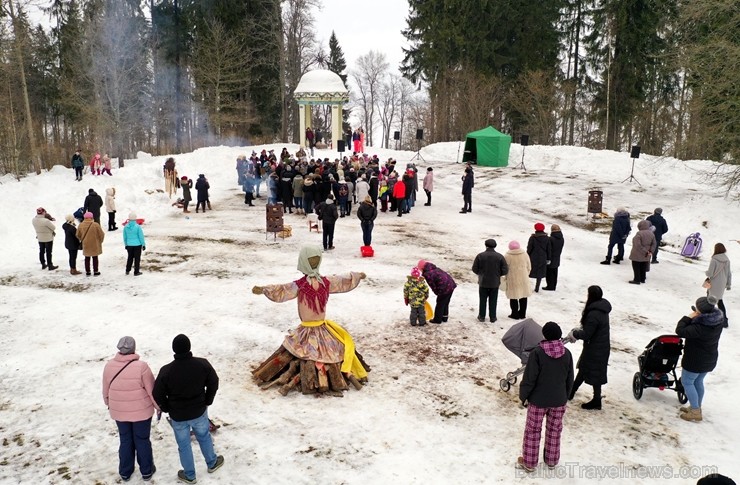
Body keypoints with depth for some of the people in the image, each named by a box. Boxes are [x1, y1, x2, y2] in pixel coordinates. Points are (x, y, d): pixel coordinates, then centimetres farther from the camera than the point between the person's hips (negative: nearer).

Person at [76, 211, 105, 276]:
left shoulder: (81, 225, -8)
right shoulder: (95, 225, -18)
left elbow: (78, 235, 3)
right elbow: (101, 234, -10)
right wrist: (100, 241, 8)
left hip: (86, 245, 2)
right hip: (95, 245, -2)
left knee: (87, 258, 15)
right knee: (95, 258, 11)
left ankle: (87, 271, 20)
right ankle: (96, 271, 15)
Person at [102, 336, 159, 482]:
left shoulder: (109, 366, -10)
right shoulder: (141, 366, -22)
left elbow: (106, 389, 4)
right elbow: (152, 390, -14)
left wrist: (108, 403, 23)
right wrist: (158, 406, 1)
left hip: (119, 411, 3)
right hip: (141, 411, -3)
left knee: (125, 441, 21)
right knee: (142, 441, 14)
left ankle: (125, 472, 34)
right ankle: (146, 471, 28)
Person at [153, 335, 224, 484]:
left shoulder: (166, 371, -23)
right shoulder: (203, 364, -18)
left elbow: (158, 395, -13)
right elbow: (213, 384, -5)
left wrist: (167, 409, 6)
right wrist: (207, 402, 11)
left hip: (178, 416, -1)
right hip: (199, 411, 2)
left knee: (184, 445, 18)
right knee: (204, 437, 26)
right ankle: (212, 464, 45)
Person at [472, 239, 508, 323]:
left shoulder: (480, 256, -11)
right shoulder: (500, 256, -9)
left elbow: (474, 269, -7)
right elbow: (505, 271, -9)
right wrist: (497, 274, 10)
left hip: (483, 282, 0)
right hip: (495, 283, 0)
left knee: (482, 300, 13)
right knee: (493, 301, 12)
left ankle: (481, 316, 19)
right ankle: (492, 317, 18)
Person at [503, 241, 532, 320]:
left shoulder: (507, 256, -11)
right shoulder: (525, 255, 0)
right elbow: (529, 267, 6)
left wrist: (505, 277, 10)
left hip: (512, 280, -3)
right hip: (524, 280, 3)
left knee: (513, 298, 8)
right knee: (523, 297, 14)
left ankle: (515, 314, 13)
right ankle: (522, 314, 21)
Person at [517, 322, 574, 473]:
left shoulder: (537, 352, -20)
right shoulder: (567, 353, -5)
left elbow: (529, 379, -16)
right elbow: (570, 380, 5)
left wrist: (523, 396, -2)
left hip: (538, 400, -4)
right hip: (559, 400, 4)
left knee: (533, 431, 11)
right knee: (554, 431, 20)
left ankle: (529, 462, 21)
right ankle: (552, 460, 33)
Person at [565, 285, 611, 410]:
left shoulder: (594, 314, -30)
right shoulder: (602, 309, 1)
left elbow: (586, 334, -25)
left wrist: (574, 333, -9)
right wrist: (579, 329, 5)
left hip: (595, 349, -9)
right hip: (602, 346, 9)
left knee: (594, 374, 7)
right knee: (583, 368, 21)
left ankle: (596, 401, 24)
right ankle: (571, 393, 36)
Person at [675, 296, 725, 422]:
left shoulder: (700, 327, -34)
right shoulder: (718, 320, -7)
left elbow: (680, 331, -29)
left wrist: (689, 317, -22)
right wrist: (694, 318, -6)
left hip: (695, 360, -8)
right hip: (709, 359, 8)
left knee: (687, 382, 10)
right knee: (698, 382, 23)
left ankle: (695, 412, 13)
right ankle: (697, 407, 37)